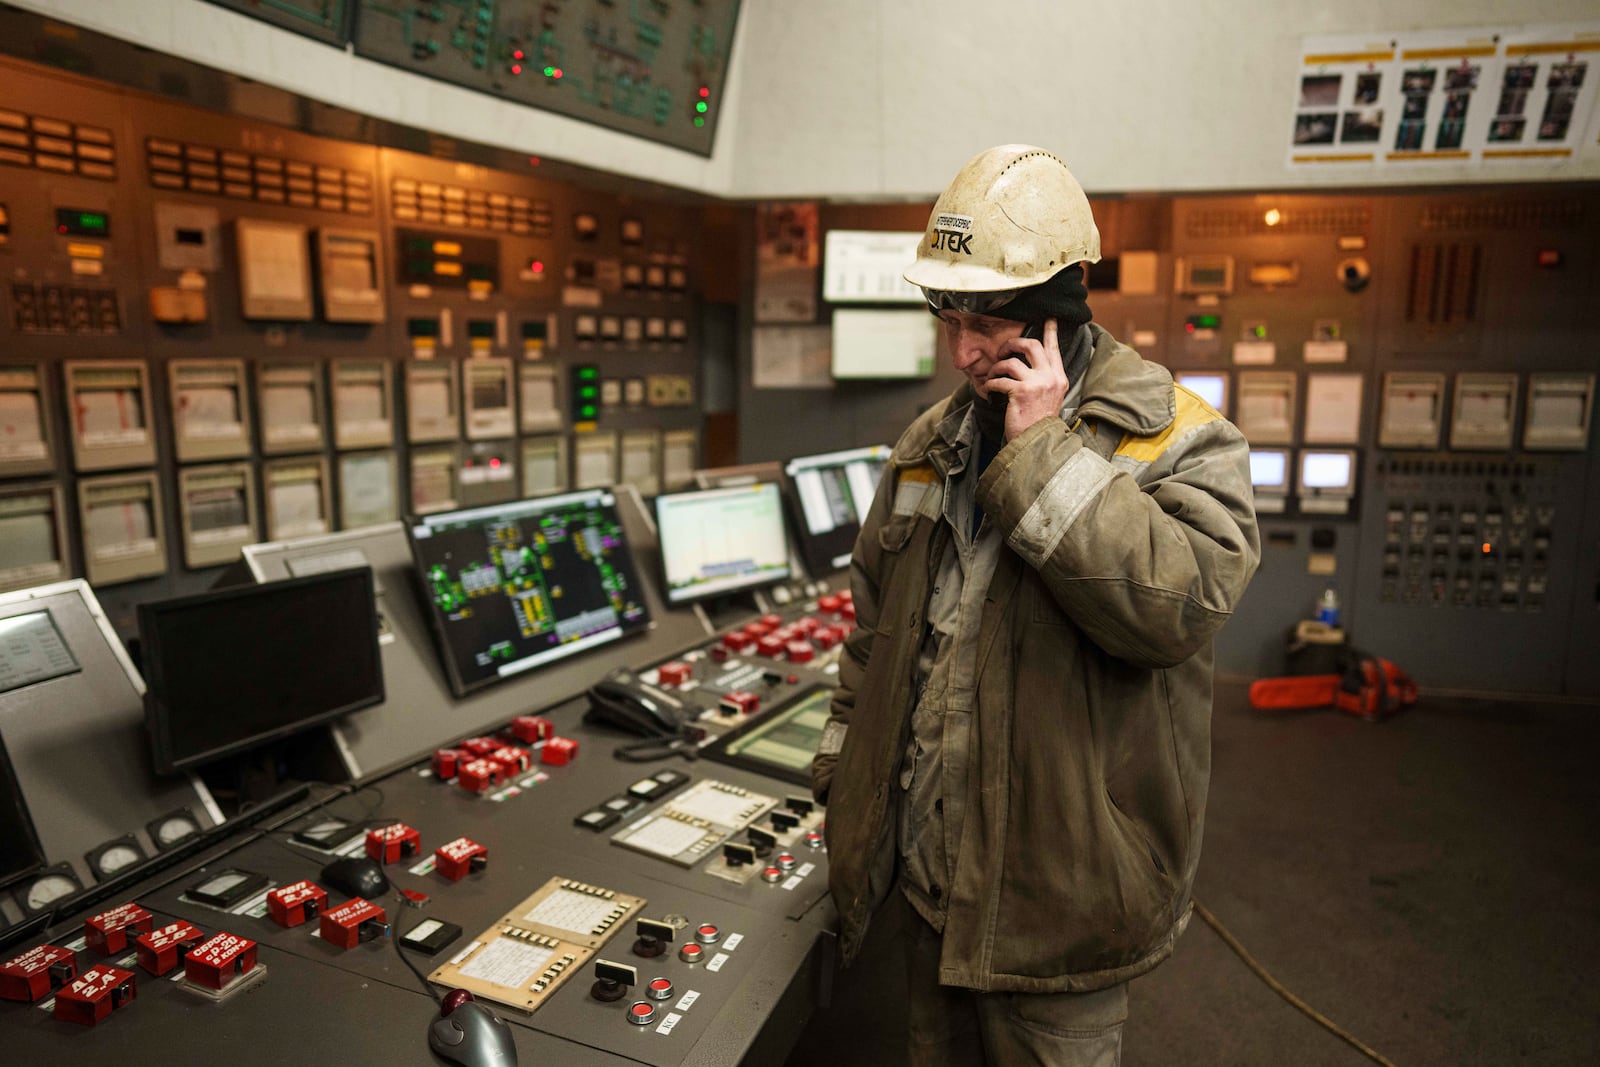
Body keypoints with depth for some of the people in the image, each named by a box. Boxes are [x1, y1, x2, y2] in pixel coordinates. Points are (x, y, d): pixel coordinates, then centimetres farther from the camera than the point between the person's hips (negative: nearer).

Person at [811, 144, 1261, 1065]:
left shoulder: (1182, 442, -13)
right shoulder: (931, 442, 5)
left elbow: (1179, 603, -31)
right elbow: (877, 621, 13)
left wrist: (1046, 450, -27)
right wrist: (843, 766, 13)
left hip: (1057, 888, -5)